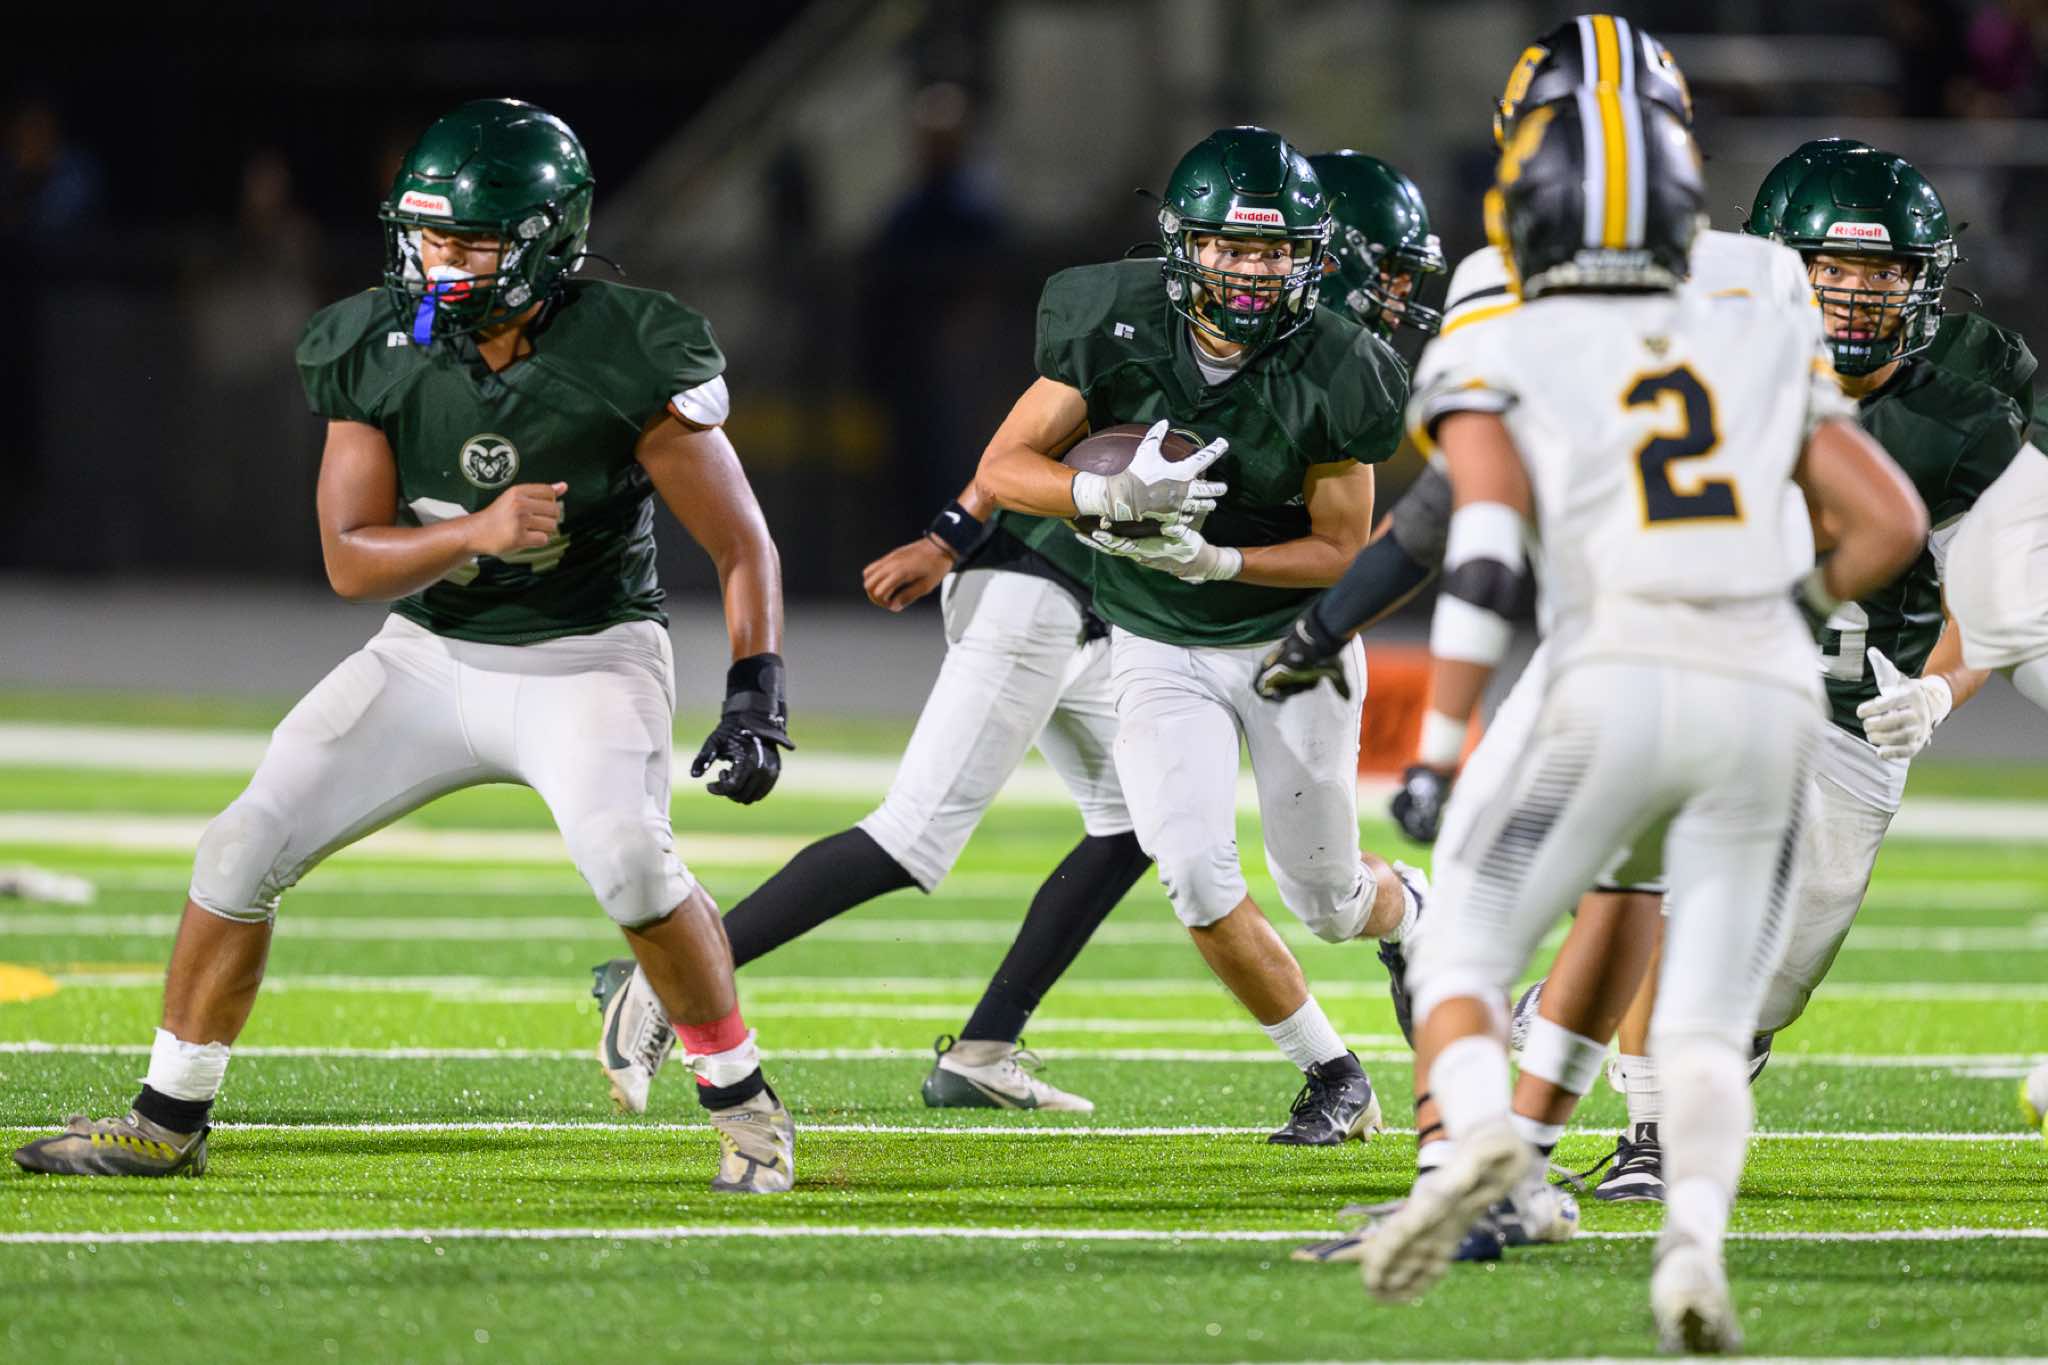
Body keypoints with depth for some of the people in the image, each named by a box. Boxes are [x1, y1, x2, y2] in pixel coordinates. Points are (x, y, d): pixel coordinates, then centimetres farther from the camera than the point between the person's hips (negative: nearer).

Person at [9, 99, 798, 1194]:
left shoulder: (625, 361, -19)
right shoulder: (378, 353, -10)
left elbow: (744, 548, -12)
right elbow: (349, 562, -11)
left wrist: (756, 695, -24)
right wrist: (477, 533, -29)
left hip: (585, 661, -4)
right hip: (430, 654, 4)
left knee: (627, 858, -31)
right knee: (242, 852, -4)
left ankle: (743, 1103, -10)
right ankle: (170, 1122, 12)